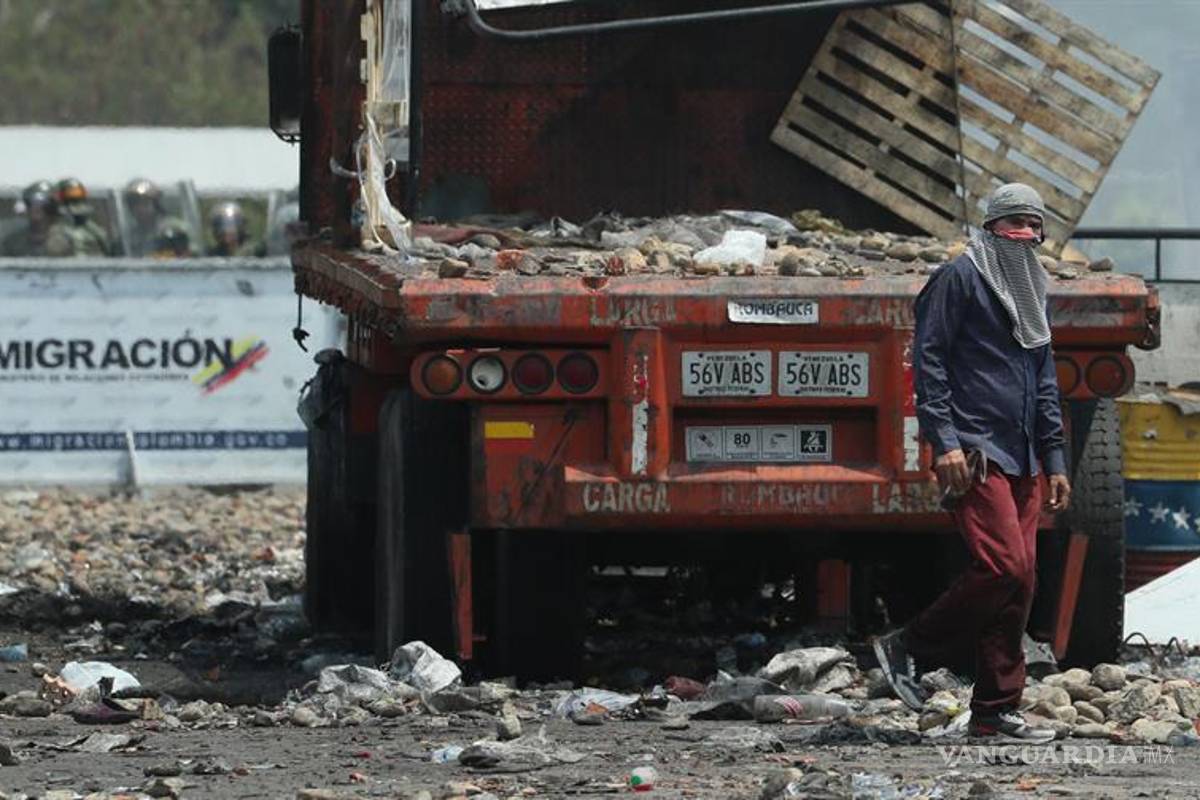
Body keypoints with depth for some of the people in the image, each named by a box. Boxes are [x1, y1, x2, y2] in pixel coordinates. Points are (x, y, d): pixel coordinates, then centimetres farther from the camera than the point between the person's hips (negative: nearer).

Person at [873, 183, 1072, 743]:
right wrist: (944, 441, -17)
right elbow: (928, 358, -9)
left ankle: (995, 710, 5)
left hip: (1019, 460, 8)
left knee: (1018, 581, 2)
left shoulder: (1031, 293, 22)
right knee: (1005, 567, -19)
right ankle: (908, 648, -4)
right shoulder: (959, 279, -3)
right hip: (973, 453, -8)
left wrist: (1054, 460, 19)